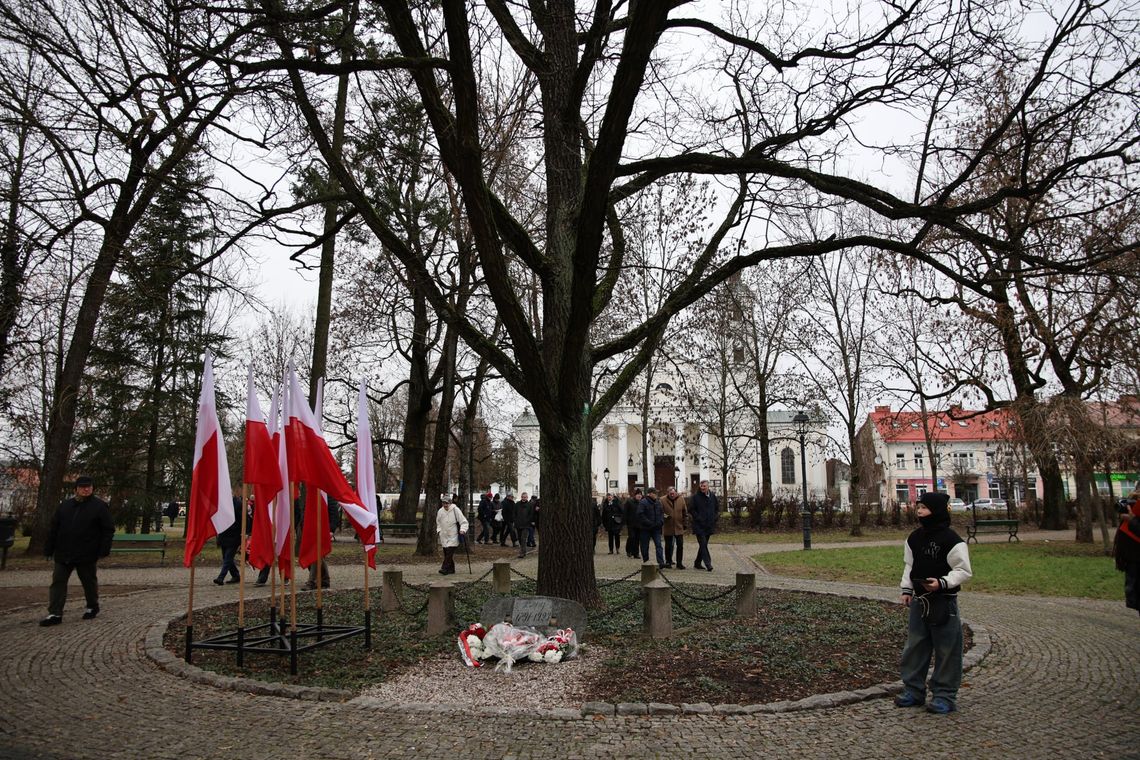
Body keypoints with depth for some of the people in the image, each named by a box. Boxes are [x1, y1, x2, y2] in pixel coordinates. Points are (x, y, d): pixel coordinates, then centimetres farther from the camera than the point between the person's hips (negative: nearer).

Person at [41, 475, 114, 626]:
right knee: (58, 582, 0)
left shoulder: (100, 506, -5)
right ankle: (55, 614, 2)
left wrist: (104, 550, -13)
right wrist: (49, 549, 5)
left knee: (89, 582, 9)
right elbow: (53, 528, 11)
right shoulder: (65, 505, 8)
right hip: (63, 554, 4)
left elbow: (108, 529, -6)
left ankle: (92, 607, 26)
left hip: (86, 555, -4)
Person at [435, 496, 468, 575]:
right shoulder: (440, 511, 6)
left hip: (453, 536, -5)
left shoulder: (455, 510, -8)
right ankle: (451, 569, 16)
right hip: (444, 536, 5)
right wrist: (439, 530, 11)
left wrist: (463, 529, -19)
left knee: (449, 553, -15)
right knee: (446, 553, 6)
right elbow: (438, 523, 24)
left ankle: (445, 568, -17)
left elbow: (464, 522, -5)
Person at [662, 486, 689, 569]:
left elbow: (685, 512, 6)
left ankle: (679, 563, 11)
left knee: (680, 545, 2)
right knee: (668, 546, 8)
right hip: (667, 527, -1)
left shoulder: (681, 499, 0)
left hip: (679, 527, 2)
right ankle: (668, 562, 22)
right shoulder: (663, 500, -8)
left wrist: (685, 524, 5)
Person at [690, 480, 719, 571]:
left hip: (709, 525, 5)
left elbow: (717, 508, 19)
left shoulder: (712, 496, 8)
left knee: (703, 544, 12)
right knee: (703, 544, -13)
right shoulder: (695, 497, -6)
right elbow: (691, 510, -5)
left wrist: (715, 517, 6)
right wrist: (698, 518, -13)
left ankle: (697, 563, 23)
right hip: (699, 526, -5)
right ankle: (708, 564, -15)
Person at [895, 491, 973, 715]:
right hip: (919, 601, 7)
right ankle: (913, 691, 22)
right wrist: (906, 589, 7)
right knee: (914, 647, 11)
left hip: (944, 602, -6)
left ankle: (945, 696, 15)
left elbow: (964, 571, -11)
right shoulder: (914, 538, 6)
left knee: (946, 650, 3)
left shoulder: (951, 540, -14)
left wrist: (942, 582, -23)